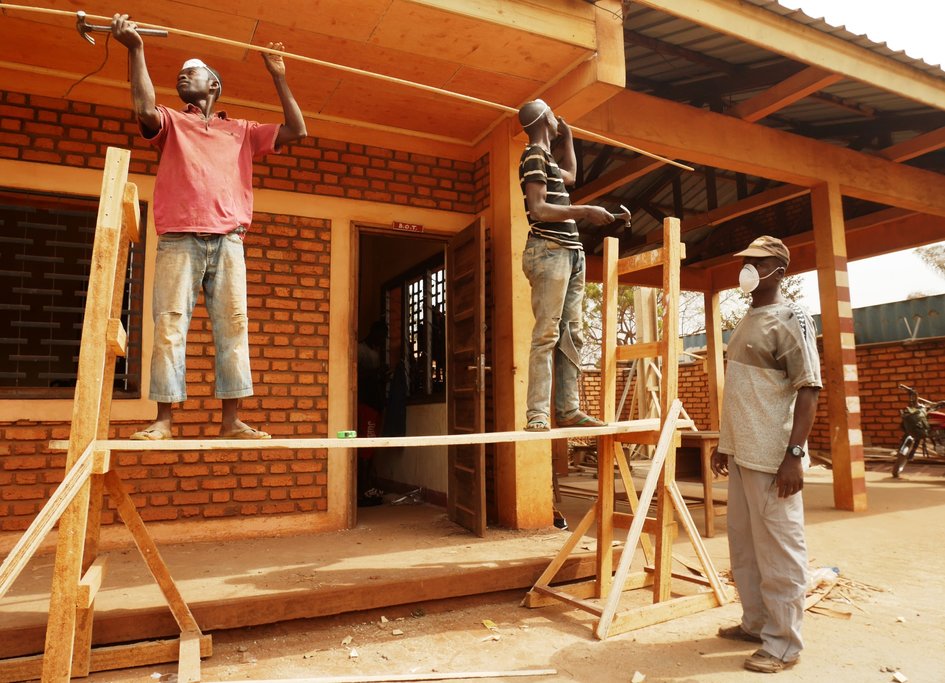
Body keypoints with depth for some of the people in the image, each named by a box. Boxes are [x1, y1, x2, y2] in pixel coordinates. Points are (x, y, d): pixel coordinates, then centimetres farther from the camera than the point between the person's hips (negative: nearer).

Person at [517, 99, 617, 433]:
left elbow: (570, 175, 45)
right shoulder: (534, 155, -5)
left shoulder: (546, 158, 24)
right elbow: (537, 209, -16)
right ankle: (537, 415, -18)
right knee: (546, 334, -16)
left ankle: (568, 409, 5)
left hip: (569, 252, 10)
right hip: (549, 251, -10)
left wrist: (567, 137, 41)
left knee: (570, 335, 4)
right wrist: (585, 212, -16)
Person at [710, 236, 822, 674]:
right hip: (741, 454, 9)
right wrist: (725, 443, 20)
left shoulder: (790, 320, -10)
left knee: (778, 550, 2)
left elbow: (808, 391, -15)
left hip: (772, 457, -9)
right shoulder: (746, 321, 15)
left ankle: (783, 644, 14)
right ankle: (755, 623, 30)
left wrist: (794, 455, -21)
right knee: (744, 547, 16)